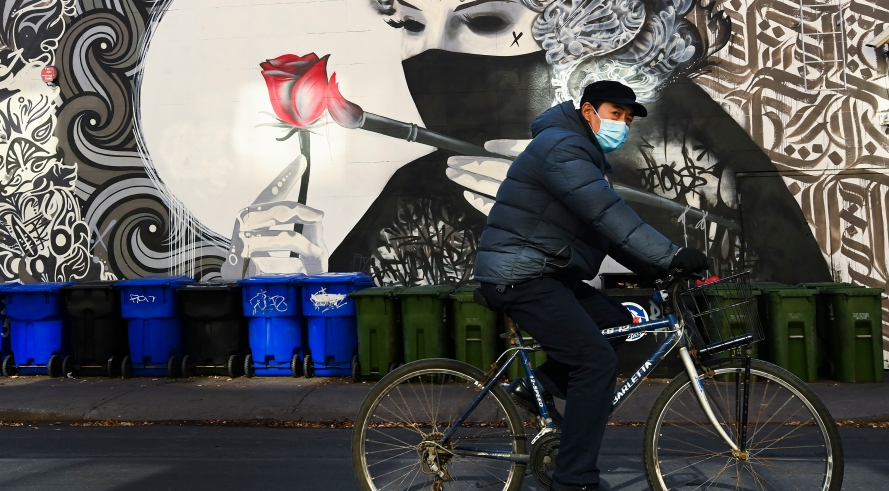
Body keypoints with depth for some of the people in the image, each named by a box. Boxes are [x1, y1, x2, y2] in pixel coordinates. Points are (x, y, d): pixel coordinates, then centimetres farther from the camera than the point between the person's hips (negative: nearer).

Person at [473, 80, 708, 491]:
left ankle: (535, 387, 9)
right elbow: (609, 216, -26)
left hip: (546, 274, 10)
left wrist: (656, 269, 4)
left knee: (619, 323, 7)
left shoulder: (587, 156, 20)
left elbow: (608, 229, 16)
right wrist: (672, 256, -28)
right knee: (597, 361, -14)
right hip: (522, 276, -10)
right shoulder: (562, 148, -14)